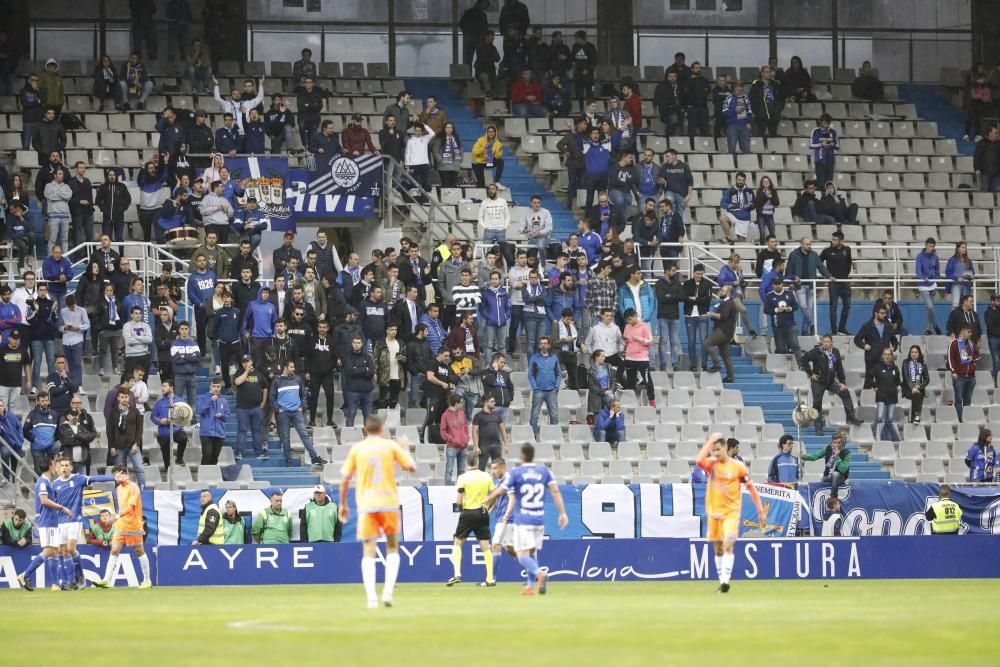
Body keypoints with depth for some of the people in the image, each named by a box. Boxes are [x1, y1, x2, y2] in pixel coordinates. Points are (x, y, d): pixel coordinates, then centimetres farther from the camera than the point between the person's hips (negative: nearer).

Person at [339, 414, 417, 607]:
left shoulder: (357, 449, 5)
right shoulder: (391, 446, 3)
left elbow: (345, 479, 5)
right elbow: (412, 467, 7)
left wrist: (343, 505, 15)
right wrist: (405, 449, 24)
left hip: (366, 504, 0)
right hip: (389, 502, 0)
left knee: (368, 552, -1)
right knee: (392, 549, 14)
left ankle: (371, 597, -14)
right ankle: (388, 591, -2)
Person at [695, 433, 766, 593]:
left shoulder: (738, 466, -4)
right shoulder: (711, 464, 2)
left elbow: (751, 487, 1)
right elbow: (699, 461, -22)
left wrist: (761, 511, -1)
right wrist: (710, 441, -18)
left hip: (731, 512, -4)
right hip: (714, 512, 4)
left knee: (728, 545, -18)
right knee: (718, 548, 10)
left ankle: (725, 581, -23)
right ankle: (722, 582, 19)